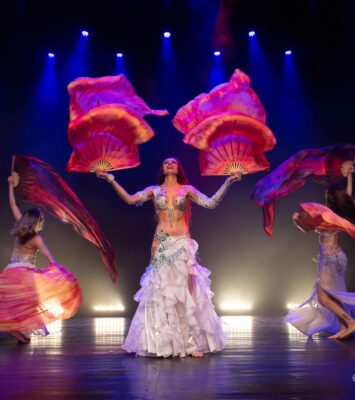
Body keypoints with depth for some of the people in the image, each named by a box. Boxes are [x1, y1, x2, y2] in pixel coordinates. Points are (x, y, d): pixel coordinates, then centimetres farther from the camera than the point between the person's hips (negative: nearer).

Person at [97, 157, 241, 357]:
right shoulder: (154, 190, 11)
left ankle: (192, 342, 0)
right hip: (161, 245, 1)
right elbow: (130, 199, -3)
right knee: (160, 292, 0)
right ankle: (162, 344, 8)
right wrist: (111, 179, -5)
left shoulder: (187, 189, 10)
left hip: (182, 244, 0)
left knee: (186, 291, -5)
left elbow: (211, 203, 1)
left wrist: (228, 182, -5)